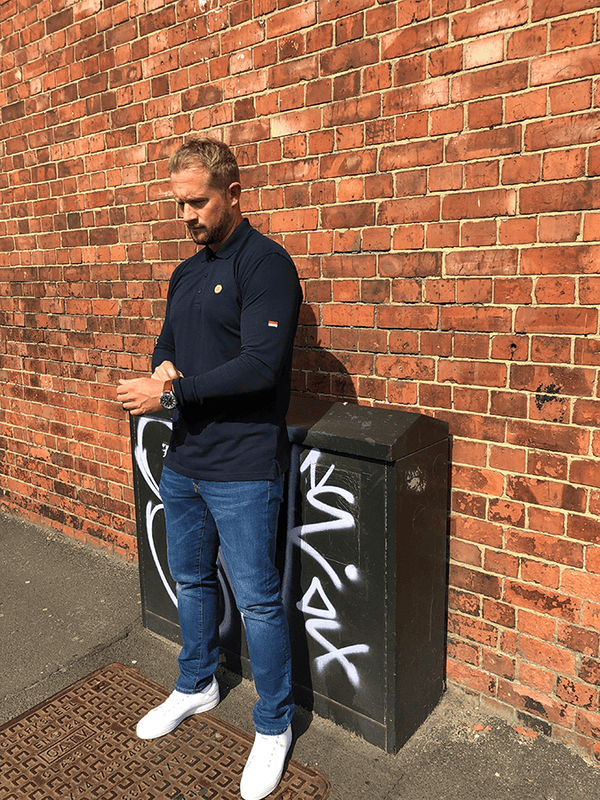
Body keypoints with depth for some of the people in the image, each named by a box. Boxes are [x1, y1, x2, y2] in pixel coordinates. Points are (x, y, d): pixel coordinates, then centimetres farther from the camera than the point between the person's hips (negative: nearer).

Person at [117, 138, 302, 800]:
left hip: (243, 471, -8)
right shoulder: (186, 272, 14)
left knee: (257, 601, 5)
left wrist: (173, 394, -18)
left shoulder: (264, 263, -12)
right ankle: (196, 687, 45)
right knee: (190, 581, 22)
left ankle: (273, 726, 27)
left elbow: (261, 365, -21)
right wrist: (163, 367, -4)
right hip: (183, 463, 8)